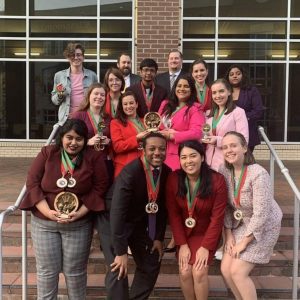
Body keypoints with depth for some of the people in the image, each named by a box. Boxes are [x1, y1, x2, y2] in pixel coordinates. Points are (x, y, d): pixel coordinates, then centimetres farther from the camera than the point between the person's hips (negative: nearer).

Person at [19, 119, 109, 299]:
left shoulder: (94, 158, -5)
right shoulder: (47, 153, -2)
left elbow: (100, 188, -6)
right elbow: (32, 183, -5)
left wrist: (79, 213, -15)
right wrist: (48, 212, -16)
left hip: (79, 224, -1)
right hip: (43, 223, 1)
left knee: (75, 271, 12)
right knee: (47, 270, 13)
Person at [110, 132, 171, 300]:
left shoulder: (167, 172, -10)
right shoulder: (130, 172, -30)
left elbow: (163, 207, 1)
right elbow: (117, 211, -33)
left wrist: (159, 237, 0)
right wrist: (121, 252, -34)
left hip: (141, 224, 6)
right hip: (117, 222, -6)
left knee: (152, 265, 8)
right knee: (118, 270, -14)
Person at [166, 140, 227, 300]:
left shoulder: (217, 180, -21)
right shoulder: (173, 179, -15)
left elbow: (217, 217, -16)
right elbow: (173, 214, -8)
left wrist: (206, 246, -16)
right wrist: (182, 244, -11)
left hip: (206, 233, -2)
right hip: (184, 233, 2)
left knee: (199, 272, -16)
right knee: (185, 272, -11)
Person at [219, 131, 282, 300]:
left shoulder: (258, 174, -27)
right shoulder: (225, 171, -8)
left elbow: (261, 214, -26)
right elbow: (226, 207, 0)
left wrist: (244, 242, -19)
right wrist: (229, 235, -4)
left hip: (263, 227, -6)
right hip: (241, 224, 6)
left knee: (237, 272, -11)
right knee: (226, 269, 2)